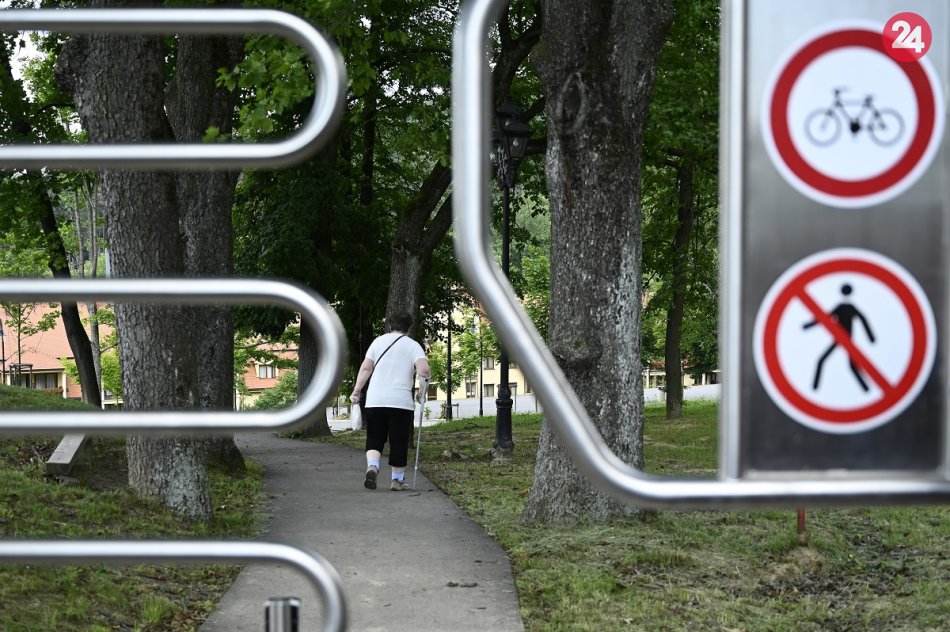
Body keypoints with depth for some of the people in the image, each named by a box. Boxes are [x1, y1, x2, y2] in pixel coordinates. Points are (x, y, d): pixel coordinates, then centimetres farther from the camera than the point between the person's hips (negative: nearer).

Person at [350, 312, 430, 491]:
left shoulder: (379, 341, 11)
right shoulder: (413, 345, 3)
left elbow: (365, 368, 4)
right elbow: (424, 370, -12)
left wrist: (356, 391, 6)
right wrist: (422, 392, 2)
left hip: (374, 400, 2)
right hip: (401, 401, -2)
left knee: (374, 438, 9)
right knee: (399, 441, 7)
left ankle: (372, 465, -16)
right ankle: (397, 480, 11)